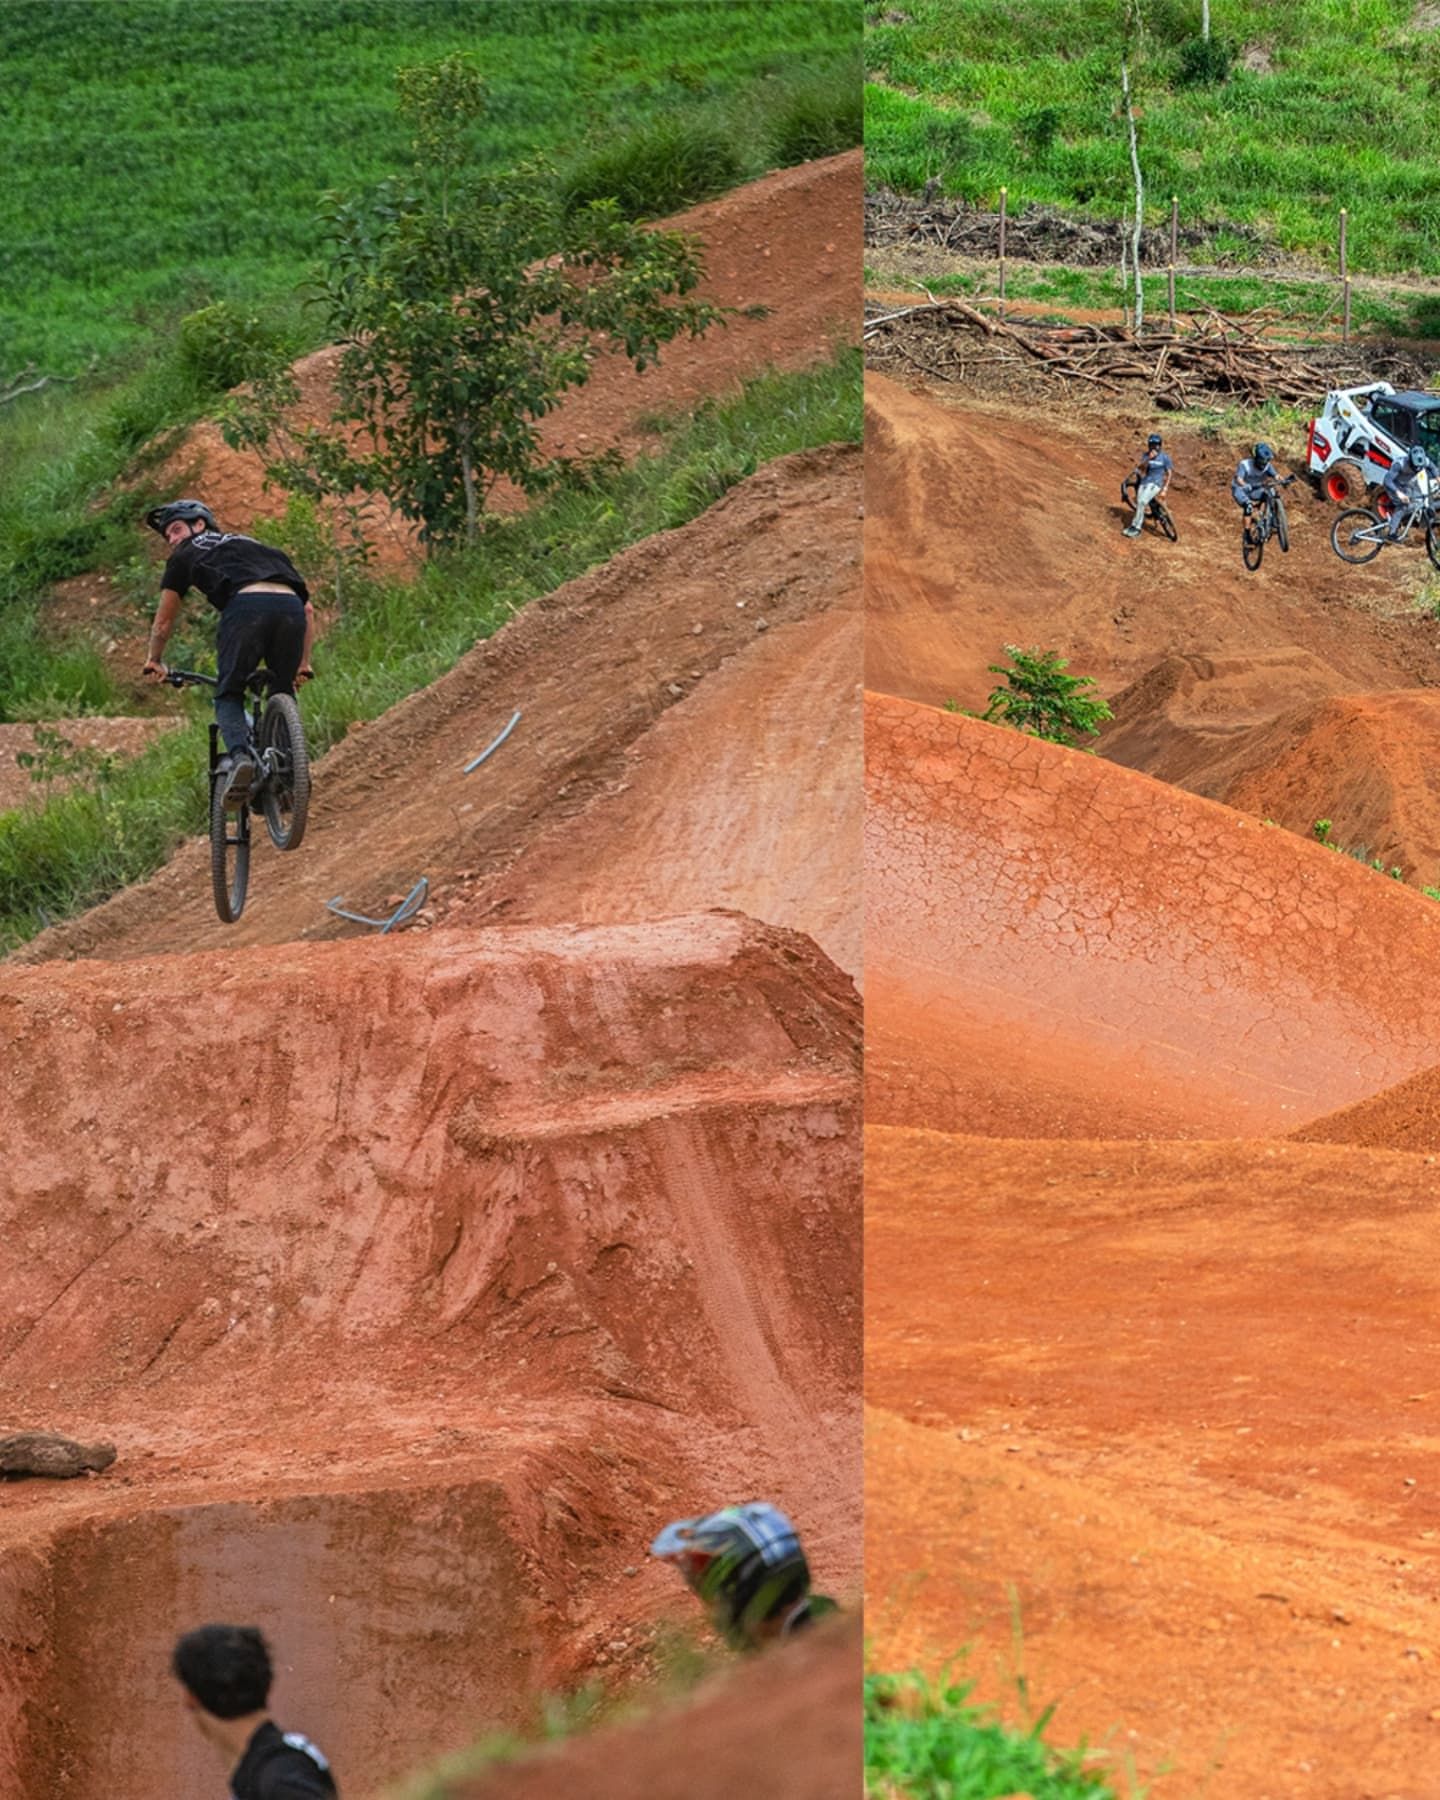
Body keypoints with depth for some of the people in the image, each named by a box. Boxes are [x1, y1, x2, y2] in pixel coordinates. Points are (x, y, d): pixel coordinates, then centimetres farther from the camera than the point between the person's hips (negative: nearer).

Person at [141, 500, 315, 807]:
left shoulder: (186, 555, 29)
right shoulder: (254, 546, 40)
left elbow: (164, 622, 35)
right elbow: (308, 609, 37)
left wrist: (154, 662, 51)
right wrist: (304, 663, 43)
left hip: (245, 607, -4)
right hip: (290, 606, 4)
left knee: (229, 695, 9)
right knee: (283, 693, 22)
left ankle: (239, 755, -17)